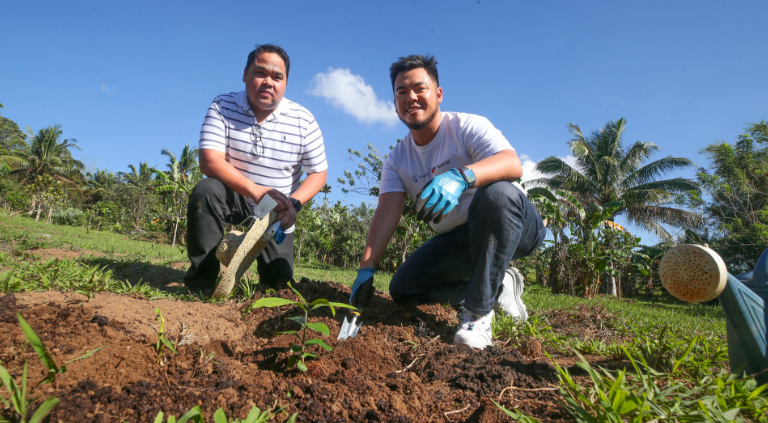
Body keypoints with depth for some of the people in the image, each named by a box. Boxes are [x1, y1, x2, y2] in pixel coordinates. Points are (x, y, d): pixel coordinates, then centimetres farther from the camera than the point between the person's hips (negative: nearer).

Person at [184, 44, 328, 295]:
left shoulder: (303, 121, -10)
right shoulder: (223, 106, -12)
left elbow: (318, 173, -6)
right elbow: (209, 161, -23)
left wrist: (293, 204, -25)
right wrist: (256, 191, -37)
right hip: (233, 197, -1)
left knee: (279, 282, -1)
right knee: (206, 191, -35)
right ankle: (201, 283, -19)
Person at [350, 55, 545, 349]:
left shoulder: (467, 126, -14)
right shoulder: (397, 159, 2)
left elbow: (512, 164, -33)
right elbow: (387, 212, -10)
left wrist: (461, 176, -53)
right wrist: (367, 267, -23)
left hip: (518, 228, -5)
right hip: (459, 241, 6)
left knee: (496, 192, -38)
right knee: (402, 288, -8)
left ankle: (479, 311, -26)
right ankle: (496, 288, 7)